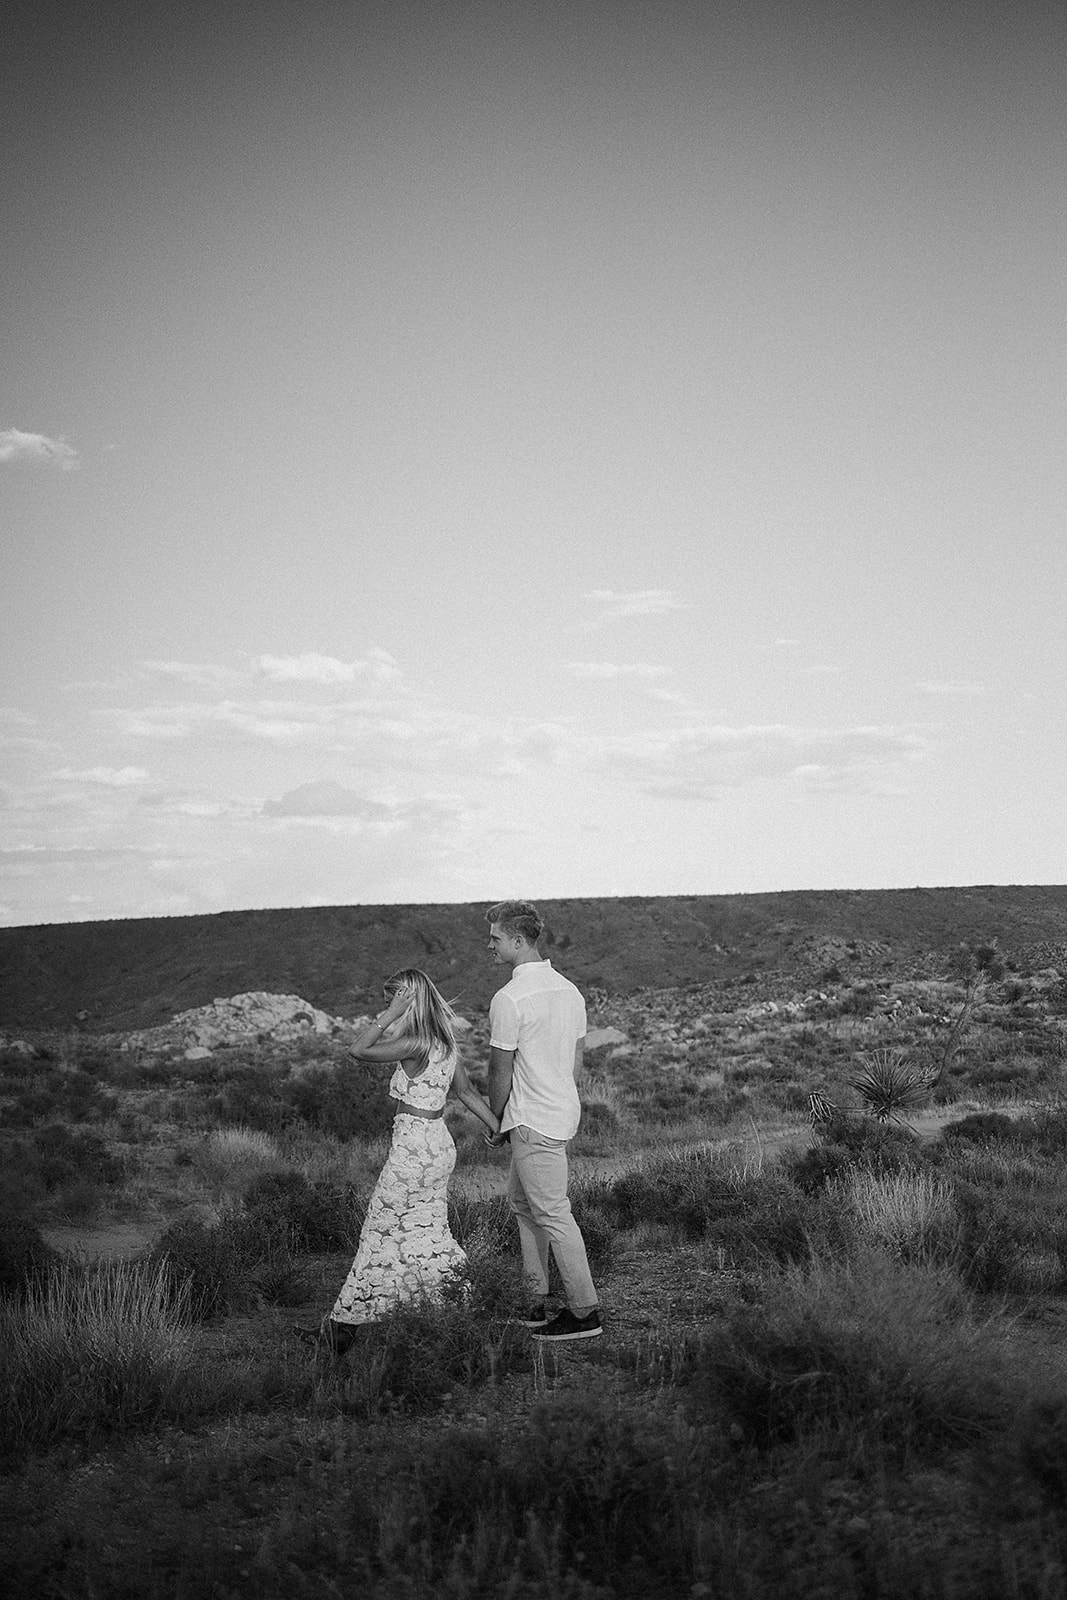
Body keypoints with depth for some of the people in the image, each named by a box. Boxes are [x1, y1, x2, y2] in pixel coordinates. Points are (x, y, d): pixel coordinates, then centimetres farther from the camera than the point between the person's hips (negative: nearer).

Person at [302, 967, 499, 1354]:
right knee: (425, 1234, 15)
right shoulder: (444, 1042, 8)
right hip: (438, 1144, 8)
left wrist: (391, 1014, -21)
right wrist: (498, 1125, 17)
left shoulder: (414, 1044, -19)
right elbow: (466, 1091, 12)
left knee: (381, 1231, 1)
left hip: (413, 1145, -8)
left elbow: (359, 1049, -23)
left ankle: (343, 1326, 10)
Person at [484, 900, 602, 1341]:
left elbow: (500, 1072, -13)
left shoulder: (508, 999, -18)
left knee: (553, 1214, -4)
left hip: (532, 1122, -9)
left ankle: (585, 1312, 1)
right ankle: (537, 1301, 23)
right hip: (565, 1111, 9)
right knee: (520, 1200, 19)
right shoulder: (568, 989, 9)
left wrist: (495, 1124, 2)